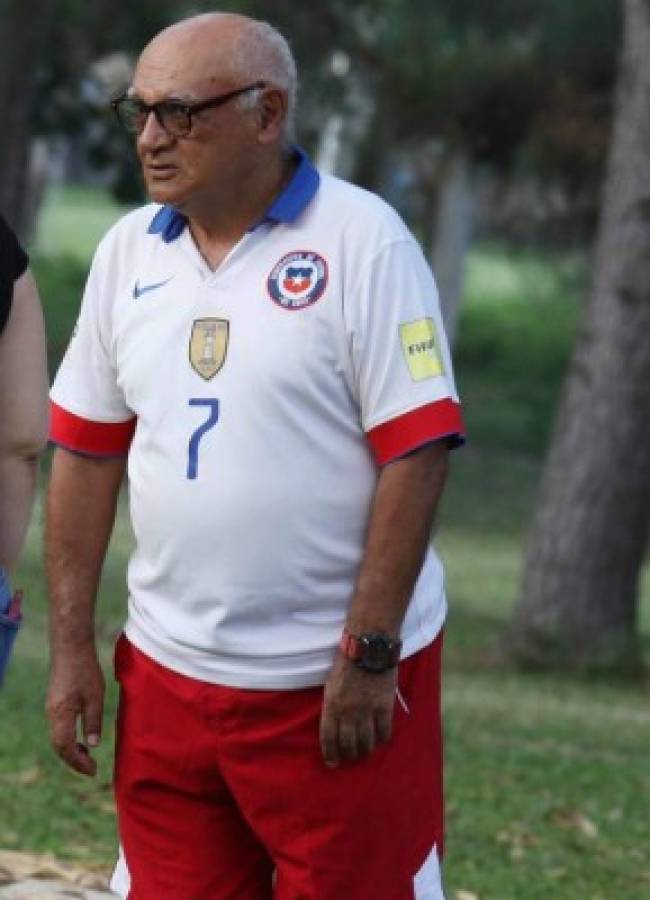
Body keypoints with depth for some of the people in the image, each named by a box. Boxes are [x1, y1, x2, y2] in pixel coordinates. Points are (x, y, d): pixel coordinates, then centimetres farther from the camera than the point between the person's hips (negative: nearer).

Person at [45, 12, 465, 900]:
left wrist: (368, 654, -15)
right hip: (167, 674, 5)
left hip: (335, 681, -5)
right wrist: (72, 645, 6)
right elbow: (87, 454, 10)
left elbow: (415, 453, -13)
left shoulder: (362, 240, -10)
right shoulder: (129, 250, 6)